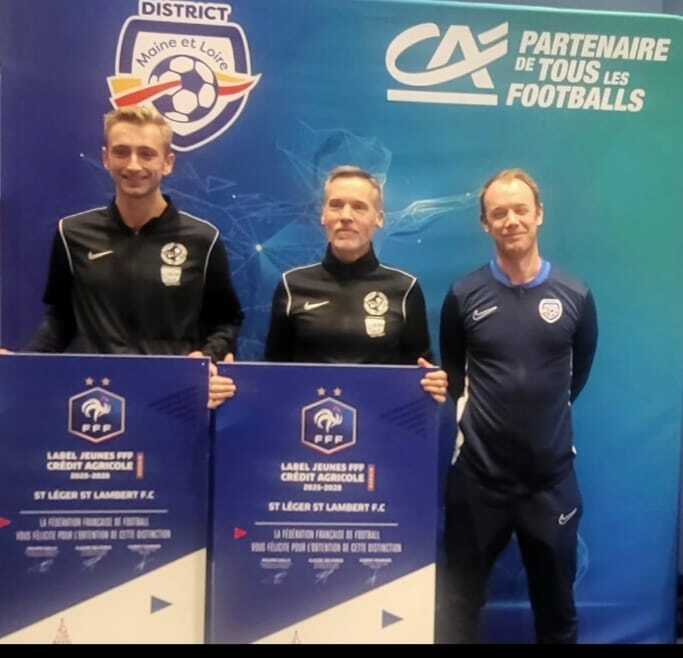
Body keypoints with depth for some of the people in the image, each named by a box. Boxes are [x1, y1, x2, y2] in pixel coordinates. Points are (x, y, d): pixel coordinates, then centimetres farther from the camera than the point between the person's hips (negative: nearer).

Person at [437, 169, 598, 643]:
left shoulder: (575, 297, -5)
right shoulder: (464, 296, -6)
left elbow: (579, 372, 10)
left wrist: (543, 413, 10)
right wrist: (476, 412, 3)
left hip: (552, 477, 1)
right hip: (478, 475, 0)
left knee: (556, 603, 20)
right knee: (460, 603, 15)